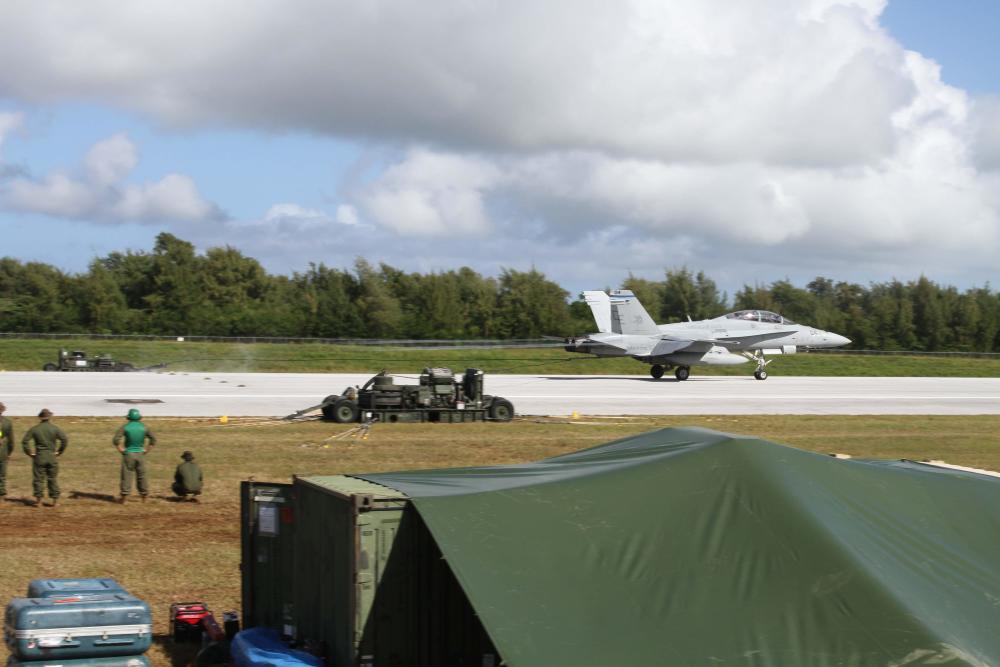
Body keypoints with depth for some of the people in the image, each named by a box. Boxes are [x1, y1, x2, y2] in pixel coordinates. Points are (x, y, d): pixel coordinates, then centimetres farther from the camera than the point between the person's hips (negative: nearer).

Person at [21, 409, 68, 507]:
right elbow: (65, 440, -11)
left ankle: (38, 500, 4)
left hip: (39, 458, -1)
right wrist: (59, 452, -2)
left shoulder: (34, 429, -2)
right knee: (53, 479, 8)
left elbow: (25, 441, -7)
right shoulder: (55, 428, -3)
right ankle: (55, 500, 9)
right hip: (52, 457, 1)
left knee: (38, 479, 6)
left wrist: (29, 452, 1)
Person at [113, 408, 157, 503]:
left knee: (126, 475, 1)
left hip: (128, 454, -2)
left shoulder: (125, 427, -7)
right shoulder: (144, 427, 0)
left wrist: (121, 450, -6)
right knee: (141, 475, 11)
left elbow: (116, 440, -15)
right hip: (140, 454, 2)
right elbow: (153, 439, 1)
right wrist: (146, 450, 4)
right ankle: (144, 496, 16)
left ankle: (124, 496, -1)